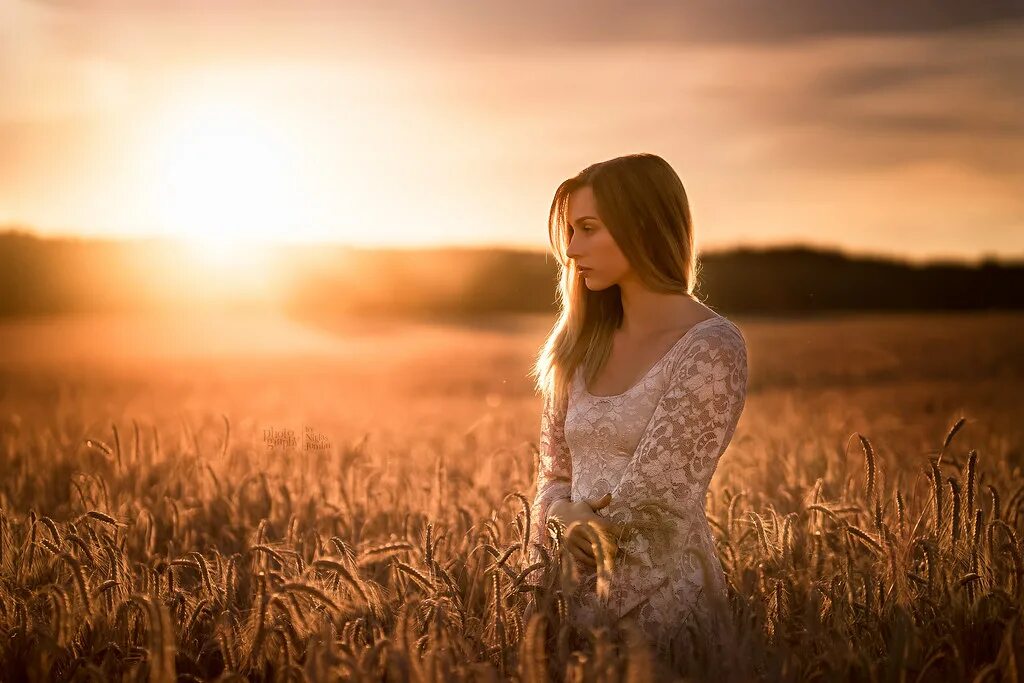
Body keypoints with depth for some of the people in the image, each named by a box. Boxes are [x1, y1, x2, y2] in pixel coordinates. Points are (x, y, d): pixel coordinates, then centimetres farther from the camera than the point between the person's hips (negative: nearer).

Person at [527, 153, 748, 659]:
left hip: (659, 601, -5)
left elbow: (645, 498, -15)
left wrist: (564, 520, -2)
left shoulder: (711, 348, -10)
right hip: (577, 594, 5)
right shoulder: (581, 347, 9)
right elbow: (554, 477, 11)